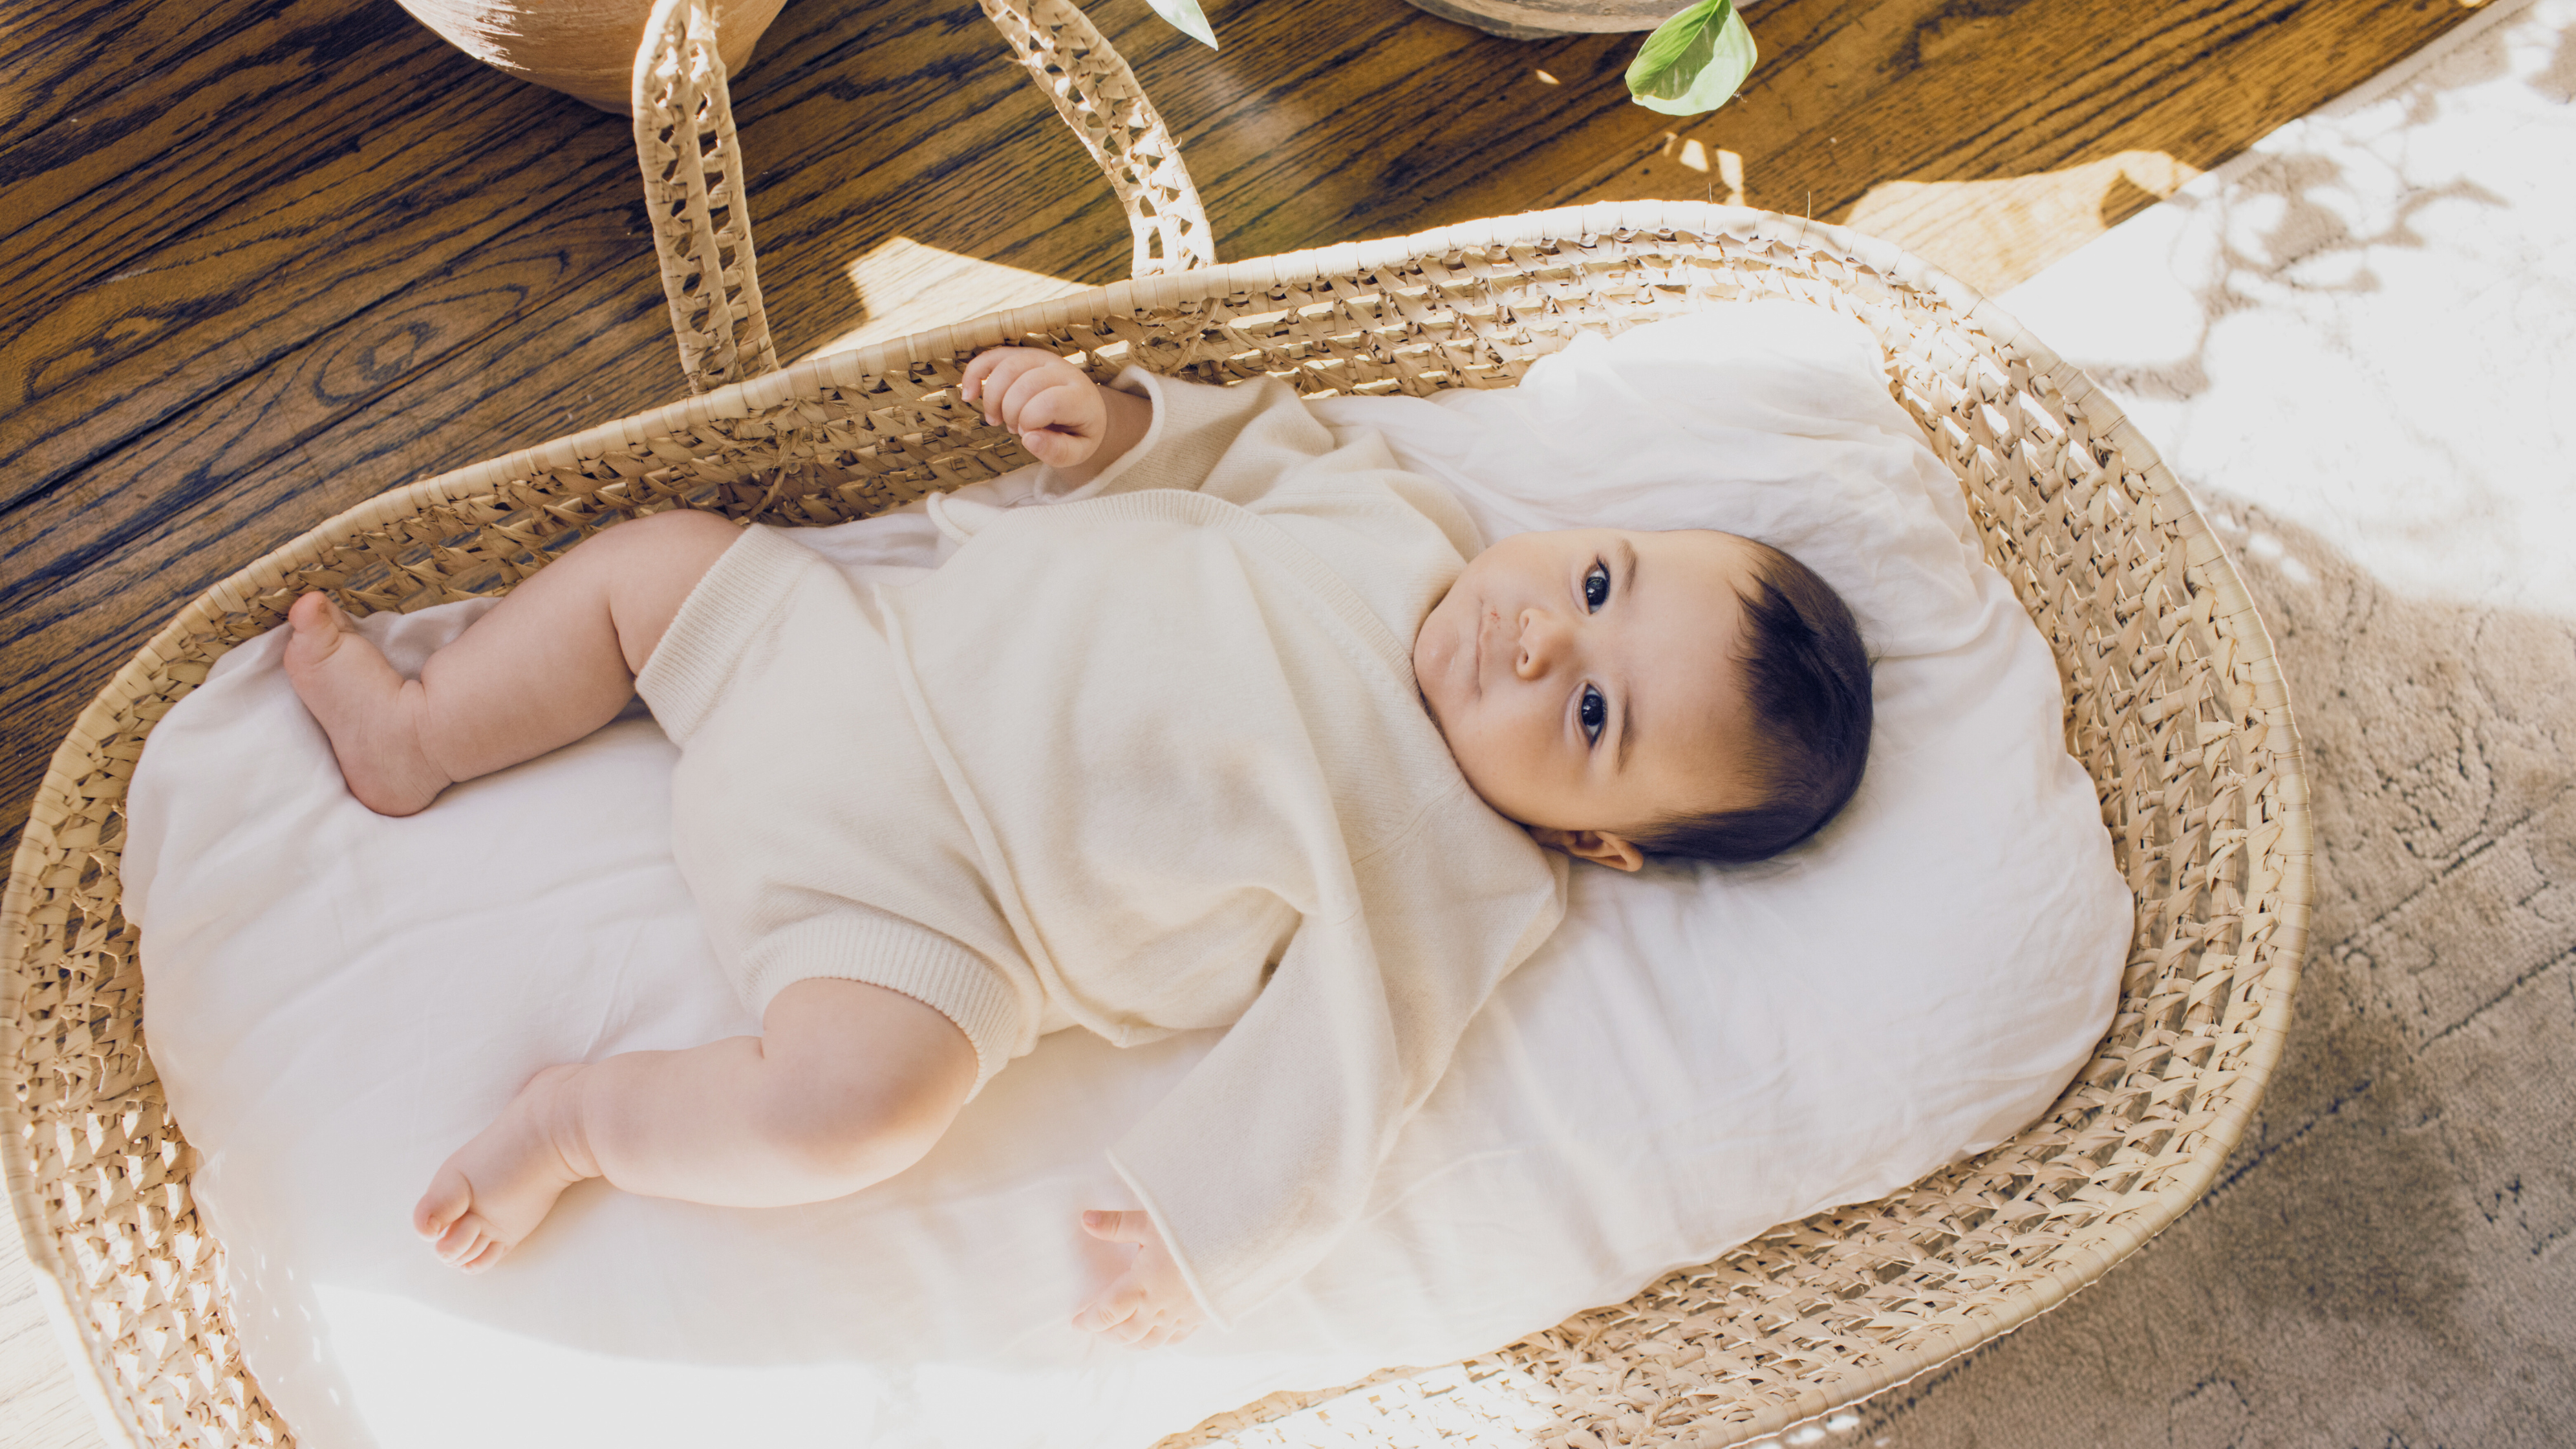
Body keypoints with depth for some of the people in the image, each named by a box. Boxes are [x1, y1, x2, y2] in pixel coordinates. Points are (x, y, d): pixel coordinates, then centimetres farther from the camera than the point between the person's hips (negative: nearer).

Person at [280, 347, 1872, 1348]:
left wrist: (1211, 1227, -22)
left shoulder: (1458, 883, -13)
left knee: (852, 1098, -31)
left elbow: (1337, 1057, -16)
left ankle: (584, 1116, -3)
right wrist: (1110, 419, -1)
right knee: (651, 553, 8)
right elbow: (1247, 439, 14)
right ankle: (414, 738, 28)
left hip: (917, 892, -5)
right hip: (866, 659, 6)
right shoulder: (1393, 515, -1)